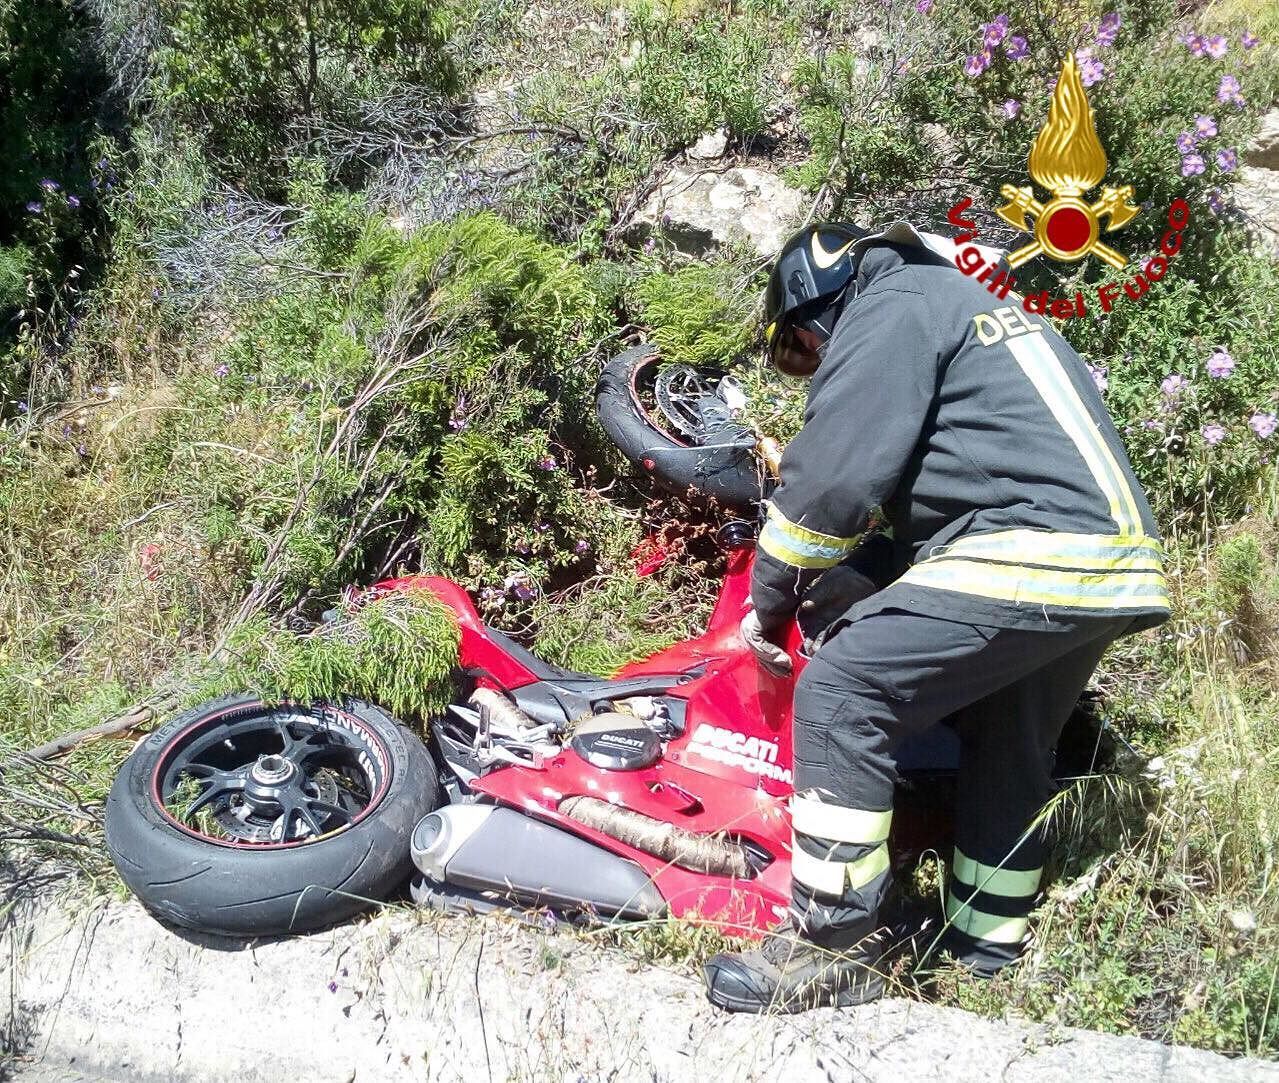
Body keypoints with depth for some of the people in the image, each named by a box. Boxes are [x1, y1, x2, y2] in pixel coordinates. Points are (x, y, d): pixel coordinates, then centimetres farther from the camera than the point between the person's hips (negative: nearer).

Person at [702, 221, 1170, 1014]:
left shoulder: (890, 309, 0)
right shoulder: (973, 303, 30)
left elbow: (835, 478, -10)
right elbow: (914, 480, 28)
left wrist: (772, 601, 2)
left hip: (1029, 554, -10)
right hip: (1121, 565, 10)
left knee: (842, 692, -10)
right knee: (1011, 754, 22)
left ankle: (834, 950, -5)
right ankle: (986, 952, 36)